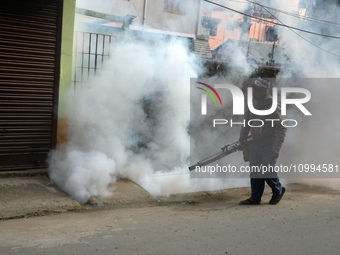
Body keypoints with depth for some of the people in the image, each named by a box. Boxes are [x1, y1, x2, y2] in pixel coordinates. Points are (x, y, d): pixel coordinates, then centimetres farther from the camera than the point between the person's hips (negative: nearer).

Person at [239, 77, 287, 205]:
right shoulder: (253, 103, 4)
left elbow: (282, 128, -19)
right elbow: (247, 121, 19)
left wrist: (276, 148, -25)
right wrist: (243, 136, 9)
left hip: (269, 145, -7)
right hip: (255, 143, 7)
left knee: (267, 171, -9)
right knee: (255, 170, 7)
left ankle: (278, 191, 19)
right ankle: (255, 198, 16)